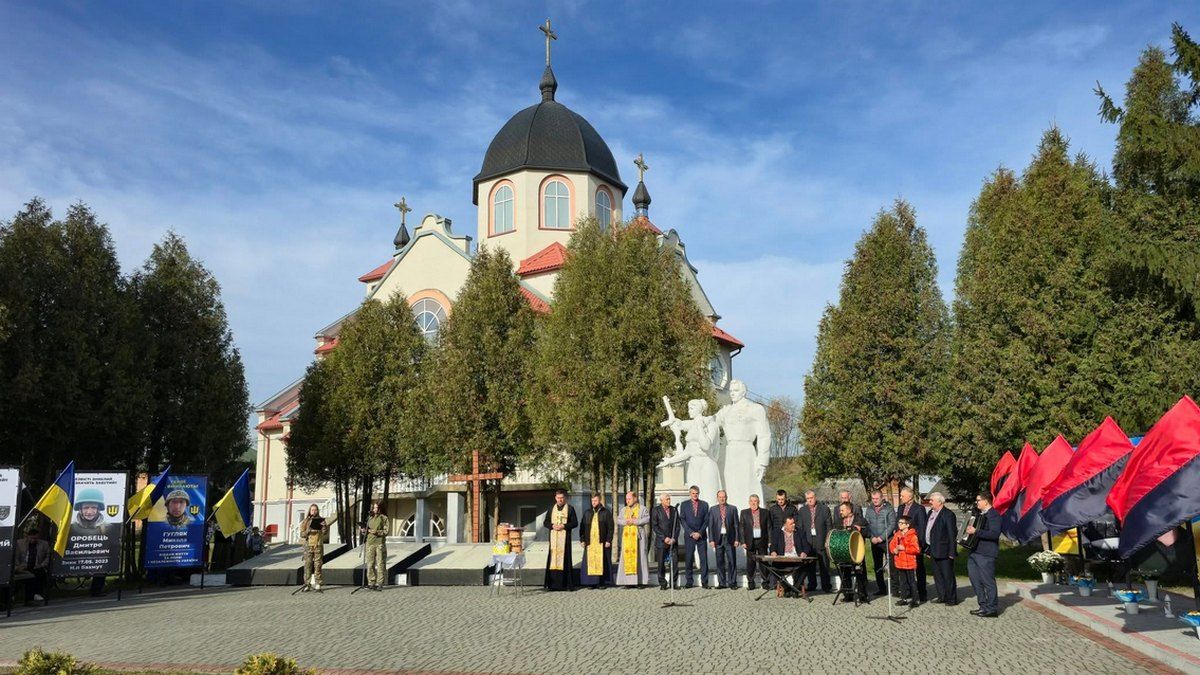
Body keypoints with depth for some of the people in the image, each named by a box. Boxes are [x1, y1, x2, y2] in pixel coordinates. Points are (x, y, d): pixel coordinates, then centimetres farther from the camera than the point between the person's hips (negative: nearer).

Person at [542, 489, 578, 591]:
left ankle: (567, 583, -2)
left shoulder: (570, 509, 4)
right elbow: (545, 522, 12)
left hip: (565, 538, -3)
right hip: (553, 537, 3)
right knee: (553, 558, -2)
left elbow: (575, 523, 0)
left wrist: (564, 526, -14)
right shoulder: (551, 509, 13)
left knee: (565, 558, -5)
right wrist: (552, 526, -8)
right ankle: (553, 583, 0)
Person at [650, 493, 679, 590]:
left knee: (675, 562, -5)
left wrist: (674, 538, -4)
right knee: (661, 563, 0)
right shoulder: (656, 510, 0)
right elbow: (654, 526, -5)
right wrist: (664, 538, -11)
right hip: (661, 541, -3)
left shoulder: (674, 510, 11)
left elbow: (677, 526, 9)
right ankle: (662, 584, 9)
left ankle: (673, 582, 8)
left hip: (672, 541, 3)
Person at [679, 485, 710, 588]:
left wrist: (699, 533, -7)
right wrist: (691, 533, -8)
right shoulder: (684, 505, 6)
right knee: (688, 559, -1)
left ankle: (704, 581, 2)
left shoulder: (704, 504, 8)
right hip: (689, 536, 0)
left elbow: (706, 520, 3)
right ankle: (689, 581, 5)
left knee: (704, 559, -2)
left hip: (702, 535, 0)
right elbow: (682, 520, 1)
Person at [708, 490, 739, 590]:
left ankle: (732, 583, 5)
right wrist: (711, 540, -2)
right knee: (720, 562, 3)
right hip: (718, 538, 1)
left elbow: (736, 525, 4)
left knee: (732, 562, -2)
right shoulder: (712, 510, 9)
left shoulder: (733, 509, 6)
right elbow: (710, 526, 6)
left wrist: (737, 539, -3)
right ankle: (722, 583, 10)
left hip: (730, 538, -1)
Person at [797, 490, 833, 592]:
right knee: (810, 565, 4)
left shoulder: (824, 509, 5)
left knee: (824, 565, -1)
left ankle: (825, 586, 6)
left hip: (821, 541, -2)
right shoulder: (802, 510, 11)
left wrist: (828, 540, -4)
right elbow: (799, 526, 11)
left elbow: (829, 526, 3)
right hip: (808, 541, 2)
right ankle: (812, 585, 13)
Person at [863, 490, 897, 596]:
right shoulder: (869, 509, 9)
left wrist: (881, 537, -14)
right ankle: (880, 588, 17)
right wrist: (871, 537, -7)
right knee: (877, 566, 9)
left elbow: (892, 525, -10)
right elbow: (866, 524, 8)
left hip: (887, 541, -5)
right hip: (874, 543, 5)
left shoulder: (889, 509, -4)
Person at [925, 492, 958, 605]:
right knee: (937, 575, 15)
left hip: (944, 551, -9)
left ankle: (951, 599, 8)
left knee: (948, 575, -1)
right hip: (934, 551, 9)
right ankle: (942, 596, 25)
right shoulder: (931, 513, 12)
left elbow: (952, 534, -16)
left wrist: (951, 552, -18)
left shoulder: (948, 515, -14)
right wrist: (928, 549, 16)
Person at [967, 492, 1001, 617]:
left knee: (988, 581, -2)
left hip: (986, 555, -10)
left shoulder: (993, 515, -13)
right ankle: (983, 606, 21)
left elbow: (995, 533, -24)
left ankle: (992, 609, 6)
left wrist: (976, 531, -25)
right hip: (975, 552, 10)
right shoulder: (981, 515, 17)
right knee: (975, 580, 12)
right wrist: (971, 530, 12)